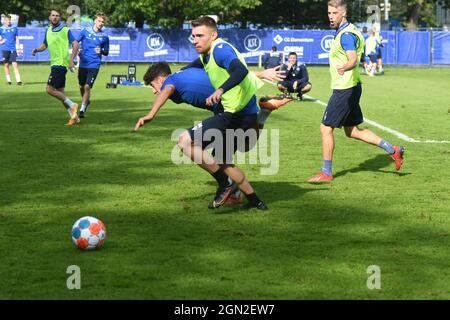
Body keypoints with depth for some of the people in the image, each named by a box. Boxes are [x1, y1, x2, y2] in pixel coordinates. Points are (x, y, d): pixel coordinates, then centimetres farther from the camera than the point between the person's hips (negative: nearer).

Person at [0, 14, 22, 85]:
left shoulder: (14, 28, 8)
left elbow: (17, 39, 12)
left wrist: (19, 48, 10)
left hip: (13, 49, 0)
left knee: (15, 64, -8)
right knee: (6, 64, 4)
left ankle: (18, 80, -12)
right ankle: (8, 80, 12)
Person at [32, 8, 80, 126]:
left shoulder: (65, 30, -9)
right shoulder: (48, 30, 14)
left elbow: (75, 44, -14)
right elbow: (45, 45, 26)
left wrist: (71, 60, -23)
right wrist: (37, 50, 5)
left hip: (61, 63, -8)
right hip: (55, 63, 9)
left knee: (50, 89, -14)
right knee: (60, 92, 8)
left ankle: (72, 105, -4)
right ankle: (74, 116, 12)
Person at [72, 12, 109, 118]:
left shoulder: (105, 37, 2)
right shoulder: (85, 31, 2)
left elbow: (106, 52, 11)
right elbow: (76, 42, 14)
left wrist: (101, 51, -10)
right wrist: (78, 50, -3)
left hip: (94, 65, -2)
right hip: (83, 64, 2)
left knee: (87, 87, -13)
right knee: (82, 86, 12)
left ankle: (82, 109, -7)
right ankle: (86, 101, 41)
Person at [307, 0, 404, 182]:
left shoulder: (346, 35, -18)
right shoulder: (343, 32, 14)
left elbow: (353, 60, -32)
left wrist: (344, 68, -51)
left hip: (344, 90, -10)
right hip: (349, 88, 10)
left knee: (326, 128, -3)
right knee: (351, 131, 15)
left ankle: (326, 173, 4)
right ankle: (392, 150, 16)